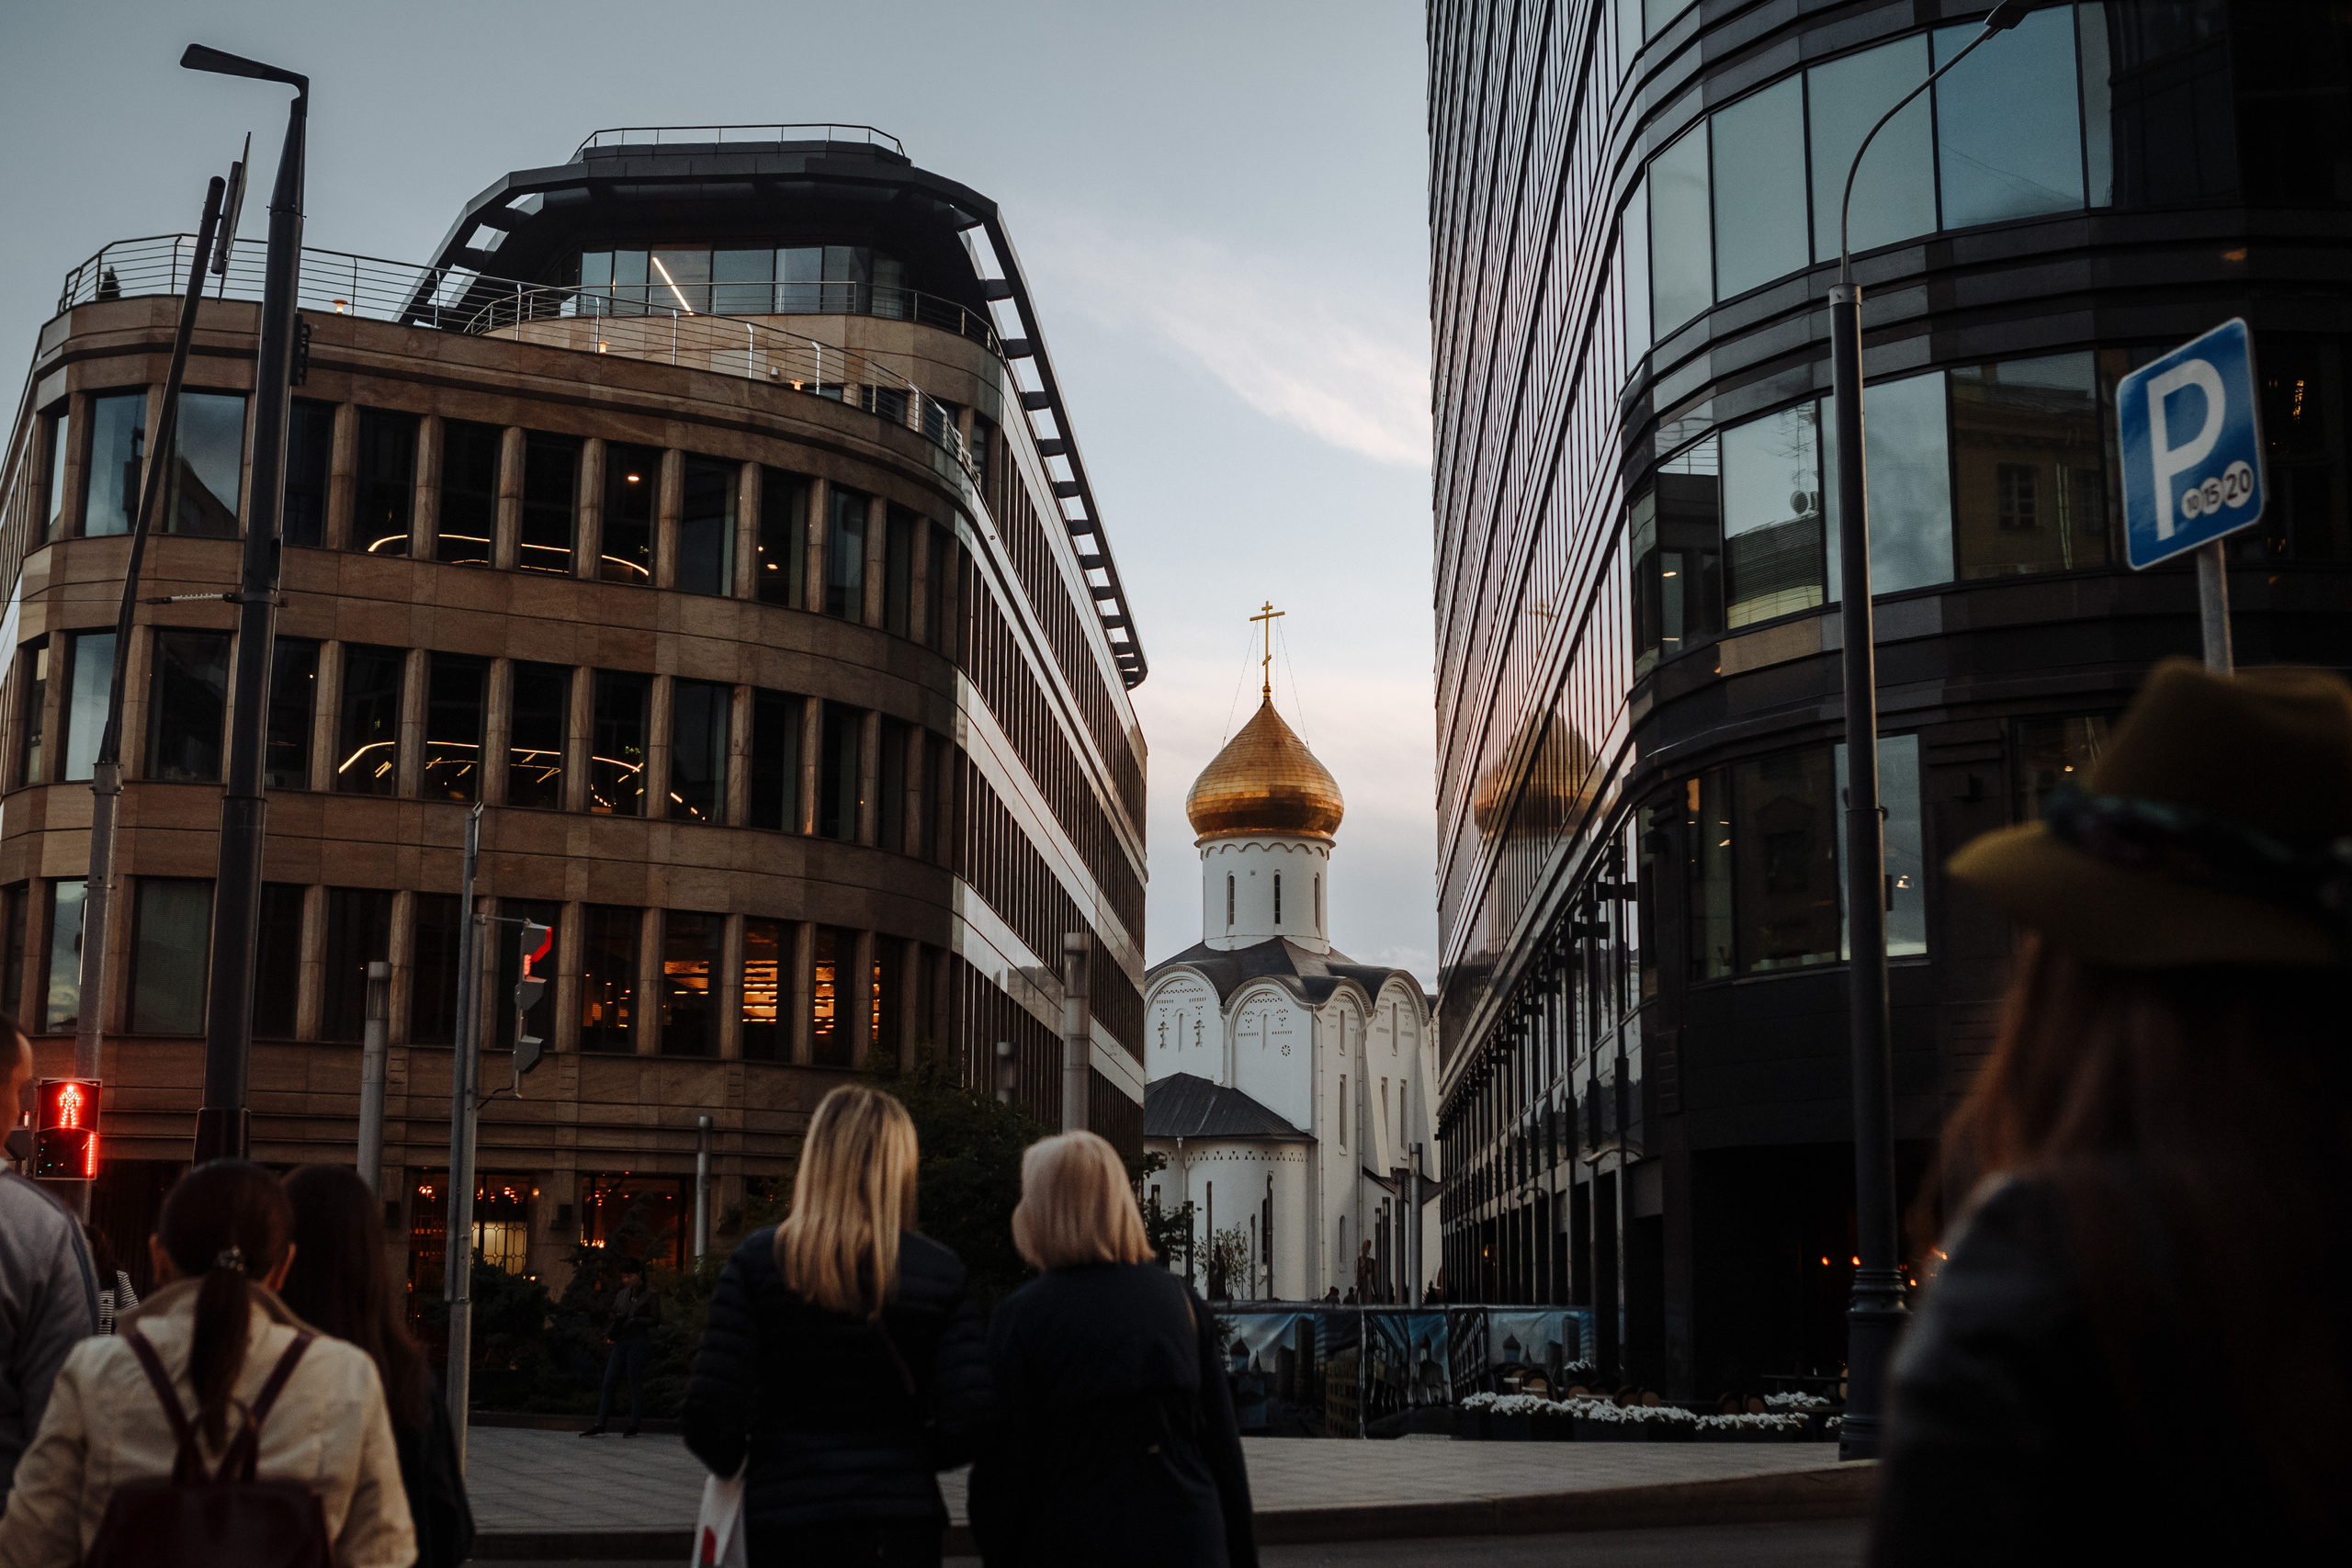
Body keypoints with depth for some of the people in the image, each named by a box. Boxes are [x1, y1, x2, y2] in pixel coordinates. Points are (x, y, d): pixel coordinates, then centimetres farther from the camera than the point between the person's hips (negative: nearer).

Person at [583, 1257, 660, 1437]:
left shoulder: (650, 1295, -2)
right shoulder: (621, 1294, 16)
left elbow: (656, 1319, -7)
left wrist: (635, 1321, -18)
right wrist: (614, 1324, 0)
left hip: (639, 1342, -6)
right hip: (620, 1343, 6)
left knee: (635, 1384, -1)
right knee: (608, 1383, -1)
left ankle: (634, 1426, 7)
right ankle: (600, 1426, 0)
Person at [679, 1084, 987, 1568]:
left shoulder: (758, 1260, -3)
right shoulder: (941, 1273, -1)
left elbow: (707, 1415, -9)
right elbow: (967, 1421, -8)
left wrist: (736, 1464, 12)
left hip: (785, 1516, 0)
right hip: (901, 1524, 0)